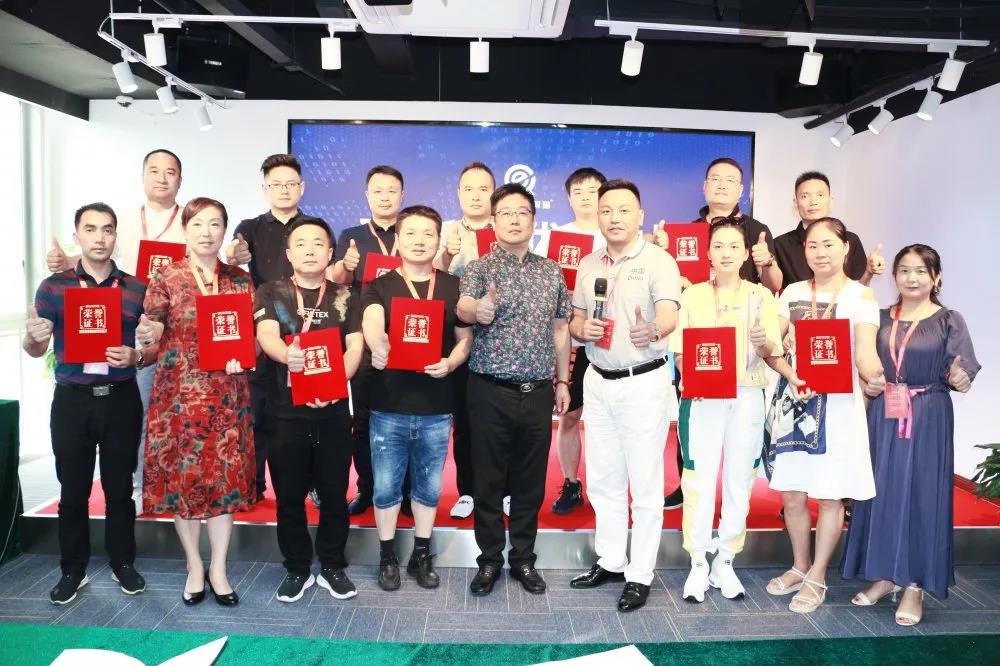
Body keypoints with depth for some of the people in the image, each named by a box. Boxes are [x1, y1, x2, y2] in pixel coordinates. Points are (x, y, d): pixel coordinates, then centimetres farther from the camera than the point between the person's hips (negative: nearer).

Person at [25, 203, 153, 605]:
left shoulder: (136, 289, 2)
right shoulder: (53, 287, 2)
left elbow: (155, 347, 5)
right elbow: (35, 351, 6)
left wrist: (135, 356, -16)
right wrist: (33, 338, -16)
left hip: (121, 399, 0)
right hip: (72, 400, 0)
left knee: (120, 487, 10)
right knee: (73, 489, 9)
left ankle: (123, 563, 25)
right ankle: (73, 569, 24)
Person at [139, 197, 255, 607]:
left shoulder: (240, 280, 6)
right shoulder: (165, 279, 0)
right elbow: (149, 335, 1)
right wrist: (147, 336, -21)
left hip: (227, 395, 1)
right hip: (179, 394, -1)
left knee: (226, 477, 4)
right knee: (182, 477, 5)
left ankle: (218, 568, 20)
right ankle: (194, 566, 23)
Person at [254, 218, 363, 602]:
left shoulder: (344, 298, 8)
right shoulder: (270, 294, 4)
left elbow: (355, 348, -1)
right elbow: (266, 336, -14)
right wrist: (287, 354, -37)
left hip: (333, 411, 1)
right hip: (285, 411, -1)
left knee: (334, 494, 8)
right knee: (289, 495, 9)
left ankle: (332, 567, 26)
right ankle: (297, 569, 26)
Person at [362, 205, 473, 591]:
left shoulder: (453, 287, 5)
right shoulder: (378, 287, 0)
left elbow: (465, 338, 9)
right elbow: (371, 320, -22)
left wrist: (450, 363, -12)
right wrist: (377, 345, -44)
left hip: (436, 407, 1)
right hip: (388, 406, -1)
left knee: (429, 486, 14)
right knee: (386, 486, 9)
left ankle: (422, 556, 31)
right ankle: (387, 557, 28)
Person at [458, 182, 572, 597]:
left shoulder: (551, 271, 10)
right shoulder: (479, 268, -2)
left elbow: (560, 328, 15)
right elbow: (463, 307, -23)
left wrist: (562, 381, 12)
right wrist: (478, 309, -46)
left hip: (538, 392, 3)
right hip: (491, 391, -3)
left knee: (531, 480, 11)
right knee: (488, 480, 6)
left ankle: (523, 559, 27)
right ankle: (489, 560, 23)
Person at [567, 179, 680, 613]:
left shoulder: (658, 261, -10)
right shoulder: (588, 265, 9)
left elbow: (669, 314, -26)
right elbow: (575, 321, 14)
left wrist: (653, 331, -48)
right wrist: (583, 330, -10)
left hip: (643, 382, -6)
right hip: (598, 381, 6)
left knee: (645, 484, 4)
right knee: (602, 480, 15)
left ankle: (640, 575, 18)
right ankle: (610, 561, 32)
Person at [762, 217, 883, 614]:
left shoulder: (860, 295, -1)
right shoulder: (793, 292, 9)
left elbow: (865, 351, -11)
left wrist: (871, 372, -30)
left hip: (837, 403, -3)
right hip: (793, 400, 3)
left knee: (830, 495, 5)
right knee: (791, 493, 9)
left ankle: (816, 577, 22)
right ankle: (799, 567, 30)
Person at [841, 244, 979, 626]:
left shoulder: (949, 321, -1)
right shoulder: (881, 319, 8)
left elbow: (960, 374, -6)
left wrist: (959, 379, -28)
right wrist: (864, 384, -6)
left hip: (928, 420, -3)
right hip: (883, 417, 3)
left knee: (922, 495, 1)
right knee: (882, 492, 8)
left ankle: (915, 585, 13)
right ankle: (884, 575, 23)